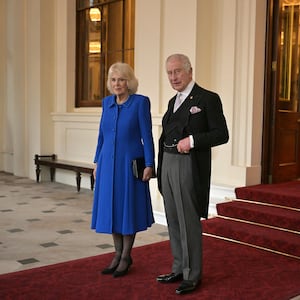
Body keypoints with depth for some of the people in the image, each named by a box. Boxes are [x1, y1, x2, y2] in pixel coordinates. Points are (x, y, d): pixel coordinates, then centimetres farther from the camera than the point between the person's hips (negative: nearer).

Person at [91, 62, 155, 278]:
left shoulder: (140, 102, -8)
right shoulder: (107, 102, 7)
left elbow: (147, 136, -9)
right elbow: (102, 135, 13)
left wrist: (149, 165, -12)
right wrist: (97, 162, 12)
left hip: (130, 164, -5)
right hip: (108, 163, 5)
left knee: (128, 208, 5)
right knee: (111, 208, 10)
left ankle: (126, 256, 20)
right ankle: (118, 254, 25)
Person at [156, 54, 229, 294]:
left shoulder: (208, 99, -5)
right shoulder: (173, 101, 17)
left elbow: (221, 134, -10)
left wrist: (192, 140, -20)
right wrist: (160, 169, 15)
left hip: (189, 166, -7)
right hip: (168, 165, 7)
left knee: (189, 222, -2)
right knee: (174, 221, 12)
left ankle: (193, 275, 11)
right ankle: (179, 268, 25)